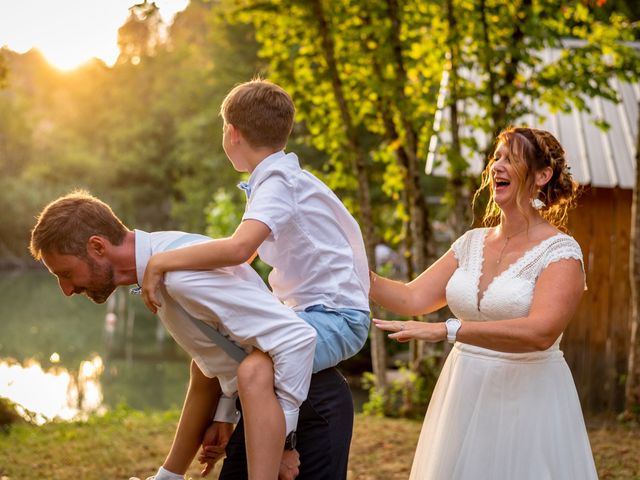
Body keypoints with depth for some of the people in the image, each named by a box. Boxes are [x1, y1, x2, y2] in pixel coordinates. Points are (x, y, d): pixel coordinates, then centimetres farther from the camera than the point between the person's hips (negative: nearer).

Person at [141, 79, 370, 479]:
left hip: (337, 317, -11)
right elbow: (243, 255, 22)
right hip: (307, 311, 11)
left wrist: (161, 262, -25)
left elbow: (239, 247, -34)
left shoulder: (279, 182, -17)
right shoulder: (277, 178, 14)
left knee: (256, 369, -36)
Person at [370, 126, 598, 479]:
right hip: (464, 396, 5)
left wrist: (445, 330, -34)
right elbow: (413, 299, 5)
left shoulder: (561, 252, -12)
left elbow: (541, 333, -27)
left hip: (527, 397, -5)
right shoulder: (472, 243, 7)